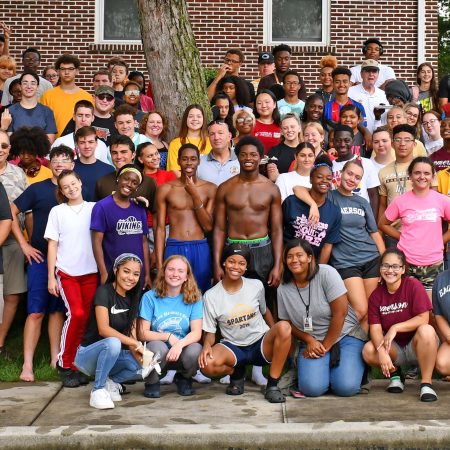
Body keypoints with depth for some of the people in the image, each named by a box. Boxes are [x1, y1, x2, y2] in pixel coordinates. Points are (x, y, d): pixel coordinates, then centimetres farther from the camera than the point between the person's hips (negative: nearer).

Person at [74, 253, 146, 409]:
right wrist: (137, 344, -30)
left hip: (114, 355, 6)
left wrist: (137, 353, -21)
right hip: (89, 354, -6)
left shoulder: (132, 299, 7)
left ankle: (110, 381, 4)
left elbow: (131, 334, 0)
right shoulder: (104, 291, -13)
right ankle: (98, 390, -19)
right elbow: (103, 329, -25)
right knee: (113, 343, -38)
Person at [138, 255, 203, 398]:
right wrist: (169, 337, -17)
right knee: (158, 347, -36)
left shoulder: (194, 298, 0)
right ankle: (152, 382, -1)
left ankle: (183, 378, 5)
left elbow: (196, 333, -10)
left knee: (195, 350, -32)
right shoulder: (150, 297, -4)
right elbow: (143, 333, -5)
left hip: (182, 351, 1)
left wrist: (180, 344, -29)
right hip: (158, 352, -1)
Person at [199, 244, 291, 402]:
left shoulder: (256, 286, 0)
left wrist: (276, 336, 4)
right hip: (233, 347, 0)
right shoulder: (211, 295, -5)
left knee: (283, 327, -32)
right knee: (206, 364, -33)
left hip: (261, 344, 1)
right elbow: (210, 332, -1)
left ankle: (272, 385, -19)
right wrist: (207, 346, -24)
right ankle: (236, 372, 6)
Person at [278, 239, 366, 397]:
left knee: (346, 387, -22)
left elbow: (340, 312, -17)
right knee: (312, 388, -22)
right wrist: (309, 340, -12)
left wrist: (325, 346, -13)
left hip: (345, 336, -3)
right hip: (311, 342, 3)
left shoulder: (327, 273, -15)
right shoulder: (283, 289, -3)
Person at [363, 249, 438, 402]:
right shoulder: (376, 295, -2)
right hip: (394, 347, 3)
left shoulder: (413, 286, -13)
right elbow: (375, 327, -10)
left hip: (416, 344, -3)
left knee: (426, 330, -36)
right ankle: (395, 374, 8)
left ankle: (426, 383, -22)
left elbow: (423, 319, -19)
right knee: (368, 351, -26)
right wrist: (382, 352, -28)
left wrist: (395, 328, -26)